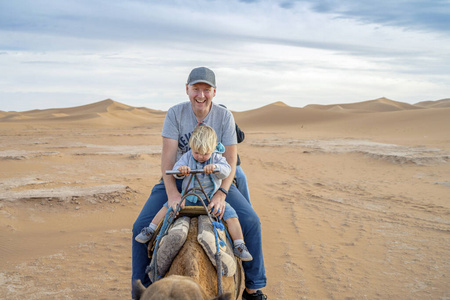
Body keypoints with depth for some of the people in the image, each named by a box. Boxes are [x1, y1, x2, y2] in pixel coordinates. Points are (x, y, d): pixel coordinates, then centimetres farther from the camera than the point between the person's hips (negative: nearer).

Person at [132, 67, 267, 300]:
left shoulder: (224, 116, -9)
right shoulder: (175, 113, -11)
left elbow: (231, 160, -13)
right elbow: (167, 156, -17)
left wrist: (221, 193, -28)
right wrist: (172, 193, -31)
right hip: (177, 179, 0)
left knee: (250, 222, -15)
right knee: (142, 226, -16)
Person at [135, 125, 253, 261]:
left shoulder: (216, 158, -9)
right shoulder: (187, 157, -5)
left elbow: (226, 170, -26)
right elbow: (175, 170, -16)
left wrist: (215, 167, -48)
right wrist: (180, 170, -41)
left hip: (211, 199, -2)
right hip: (189, 198, 2)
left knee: (231, 214, -17)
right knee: (168, 206, -7)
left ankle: (239, 246, -7)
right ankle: (151, 230, 11)